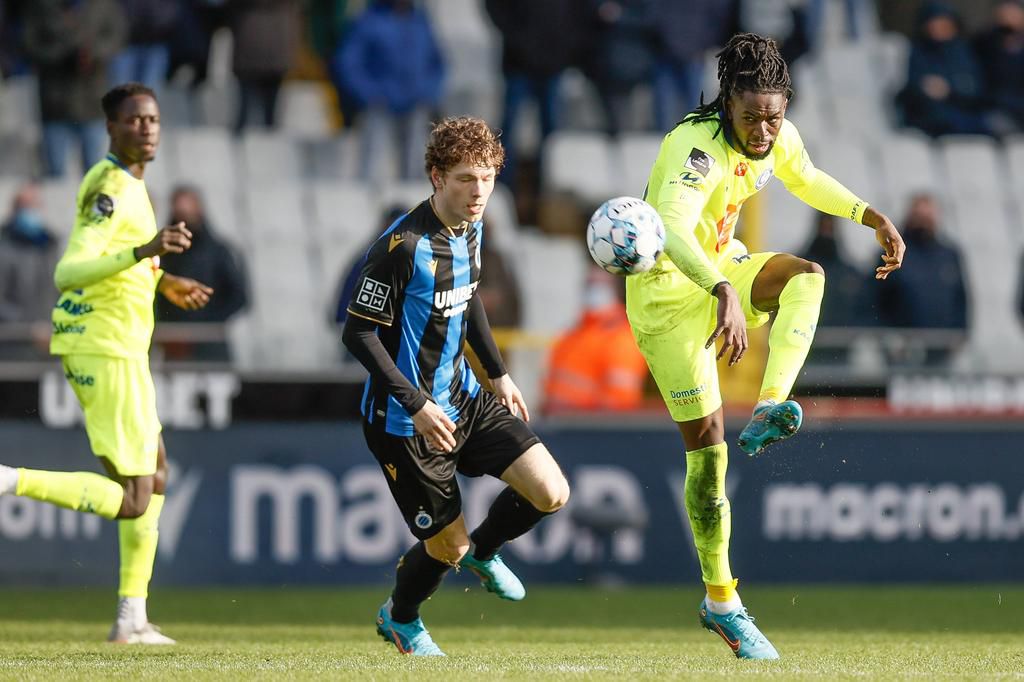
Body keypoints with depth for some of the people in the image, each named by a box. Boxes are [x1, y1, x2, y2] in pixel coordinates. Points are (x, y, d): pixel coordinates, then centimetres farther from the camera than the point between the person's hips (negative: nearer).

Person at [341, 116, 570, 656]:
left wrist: (497, 373, 18)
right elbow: (358, 333, -22)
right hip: (405, 421, -7)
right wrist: (416, 404, -25)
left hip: (463, 399, 7)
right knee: (447, 546, 2)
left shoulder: (470, 228, 2)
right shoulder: (403, 246, -24)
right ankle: (399, 620, 36)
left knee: (550, 493, -6)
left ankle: (481, 552, 26)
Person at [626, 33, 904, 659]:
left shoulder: (780, 138, -7)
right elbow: (673, 227, -48)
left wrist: (873, 218, 6)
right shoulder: (698, 146, -30)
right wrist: (723, 292, -62)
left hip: (724, 269, 6)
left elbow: (806, 180, 18)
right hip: (669, 290, -6)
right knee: (708, 448, -6)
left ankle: (770, 411, -36)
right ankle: (721, 602, 6)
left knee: (805, 275, -27)